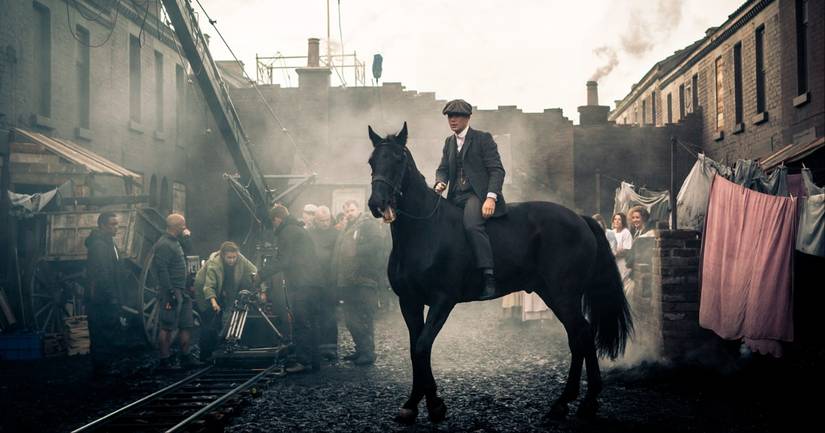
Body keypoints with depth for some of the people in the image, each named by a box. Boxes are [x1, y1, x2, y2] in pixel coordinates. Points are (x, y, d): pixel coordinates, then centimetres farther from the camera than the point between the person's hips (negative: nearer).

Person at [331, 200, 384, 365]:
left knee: (364, 317, -8)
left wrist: (356, 251, -14)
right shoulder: (346, 230, 24)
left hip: (364, 280, -9)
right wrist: (337, 277, 15)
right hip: (347, 281, 9)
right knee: (351, 319, 13)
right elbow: (338, 254, 25)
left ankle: (368, 352, -4)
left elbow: (375, 245, -18)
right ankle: (360, 349, 23)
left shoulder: (368, 224, -3)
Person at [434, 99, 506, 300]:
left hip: (478, 194, -8)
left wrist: (491, 197, -18)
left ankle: (488, 276, -34)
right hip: (456, 197, 8)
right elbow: (443, 168, 20)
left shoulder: (483, 138, 2)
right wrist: (440, 183, -6)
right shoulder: (449, 142, 22)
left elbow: (496, 170, -5)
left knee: (472, 225, -34)